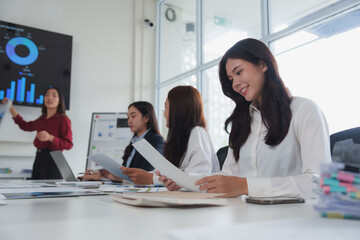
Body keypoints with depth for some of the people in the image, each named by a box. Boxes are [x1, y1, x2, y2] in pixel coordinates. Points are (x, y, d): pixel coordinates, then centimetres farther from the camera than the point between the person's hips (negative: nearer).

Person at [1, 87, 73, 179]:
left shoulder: (63, 119, -5)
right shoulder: (42, 119, 15)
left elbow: (69, 144, -10)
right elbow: (25, 126, 33)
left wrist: (50, 138, -23)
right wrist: (10, 107, 30)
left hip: (53, 159, -6)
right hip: (39, 158, 7)